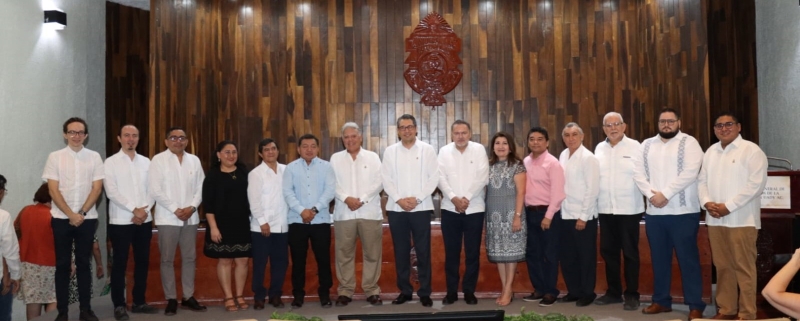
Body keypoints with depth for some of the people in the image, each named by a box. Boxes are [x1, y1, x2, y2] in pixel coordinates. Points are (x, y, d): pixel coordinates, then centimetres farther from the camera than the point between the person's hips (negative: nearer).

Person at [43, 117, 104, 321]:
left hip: (87, 218, 1)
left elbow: (97, 189, -1)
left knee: (83, 263, 7)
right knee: (62, 264, 5)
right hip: (61, 218, 0)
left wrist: (82, 213, -10)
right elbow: (53, 190, -4)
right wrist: (71, 215, -11)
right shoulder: (55, 157, 1)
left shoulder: (94, 157, 3)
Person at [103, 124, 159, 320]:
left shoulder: (146, 162, 10)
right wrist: (134, 209, -16)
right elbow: (111, 192, -10)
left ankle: (139, 302, 20)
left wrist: (144, 211, -9)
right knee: (120, 263, 2)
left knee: (142, 262, 9)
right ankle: (119, 305, 11)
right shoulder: (111, 162, -1)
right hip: (121, 221, -4)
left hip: (144, 220, 4)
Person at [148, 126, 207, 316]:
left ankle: (188, 297, 19)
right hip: (168, 217, -3)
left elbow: (201, 187, 6)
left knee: (189, 258, 9)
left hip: (190, 217, 3)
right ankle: (171, 299, 12)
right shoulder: (158, 160, -3)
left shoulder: (194, 160, 8)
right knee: (167, 260, 3)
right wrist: (175, 209, -13)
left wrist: (192, 207, -9)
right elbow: (154, 190, -9)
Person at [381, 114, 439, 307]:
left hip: (421, 207, -2)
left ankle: (425, 292, 9)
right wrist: (399, 199, -9)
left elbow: (434, 177, -2)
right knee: (401, 251, 7)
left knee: (423, 251, 1)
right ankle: (405, 291, 17)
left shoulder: (427, 150, 3)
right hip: (396, 208, 2)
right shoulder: (390, 151, 8)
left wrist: (417, 198, -11)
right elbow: (386, 179, 3)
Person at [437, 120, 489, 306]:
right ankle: (451, 291, 16)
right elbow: (441, 178, -3)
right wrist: (454, 198, -15)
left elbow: (482, 177, -7)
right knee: (451, 252, 6)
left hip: (474, 208, -1)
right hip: (450, 208, 1)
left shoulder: (479, 150, 0)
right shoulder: (444, 151, 4)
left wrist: (466, 198, -14)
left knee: (472, 252, 5)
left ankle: (469, 291, 16)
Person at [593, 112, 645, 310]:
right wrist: (595, 200, 4)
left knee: (630, 253, 3)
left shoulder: (635, 147, -4)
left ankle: (632, 295, 14)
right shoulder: (599, 149, 9)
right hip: (605, 209, 4)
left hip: (629, 208, -4)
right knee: (608, 252, 11)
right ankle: (613, 292, 24)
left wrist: (648, 197, -11)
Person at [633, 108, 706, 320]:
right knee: (659, 258, 12)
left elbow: (689, 173, -13)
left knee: (688, 258, -1)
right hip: (654, 212, 5)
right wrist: (651, 195, -10)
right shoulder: (646, 145, 12)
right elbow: (638, 173, 5)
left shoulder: (689, 143, -1)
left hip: (683, 212, -4)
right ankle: (661, 301, 22)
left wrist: (665, 194, -16)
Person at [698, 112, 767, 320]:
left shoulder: (751, 150, -5)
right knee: (722, 267, 11)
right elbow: (702, 180, 15)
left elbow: (756, 183, -13)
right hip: (715, 219, 6)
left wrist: (728, 206, -16)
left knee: (743, 267, -2)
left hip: (741, 220, -6)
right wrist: (706, 202, -5)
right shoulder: (711, 152, 15)